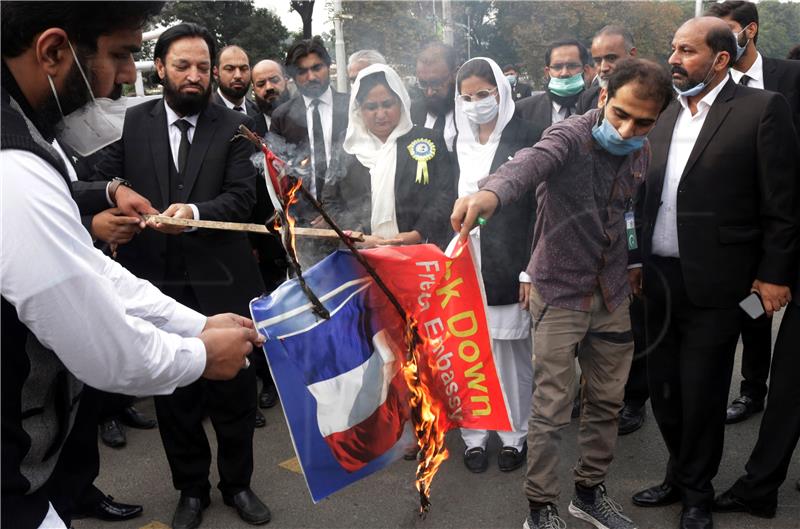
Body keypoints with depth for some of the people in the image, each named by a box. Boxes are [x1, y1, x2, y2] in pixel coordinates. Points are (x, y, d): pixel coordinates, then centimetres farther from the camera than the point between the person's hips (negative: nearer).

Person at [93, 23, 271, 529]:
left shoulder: (235, 125, 1)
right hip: (158, 282, 2)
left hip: (221, 281, -1)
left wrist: (194, 212, -27)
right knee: (174, 395, 13)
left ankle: (238, 483, 33)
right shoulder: (131, 123, 6)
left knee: (235, 390, 9)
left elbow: (242, 196, -9)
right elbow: (102, 181, 4)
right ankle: (192, 488, 35)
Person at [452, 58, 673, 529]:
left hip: (612, 294, 6)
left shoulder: (641, 152, 0)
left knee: (608, 401, 15)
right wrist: (491, 193, -63)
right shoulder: (571, 136, -20)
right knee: (551, 411, 0)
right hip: (561, 293, -6)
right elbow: (530, 162, -43)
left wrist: (631, 265, 13)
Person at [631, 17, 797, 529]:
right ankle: (680, 475, 36)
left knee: (701, 394, 7)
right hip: (660, 279, 6)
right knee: (663, 387, 14)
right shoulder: (667, 114, 10)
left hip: (713, 282, -5)